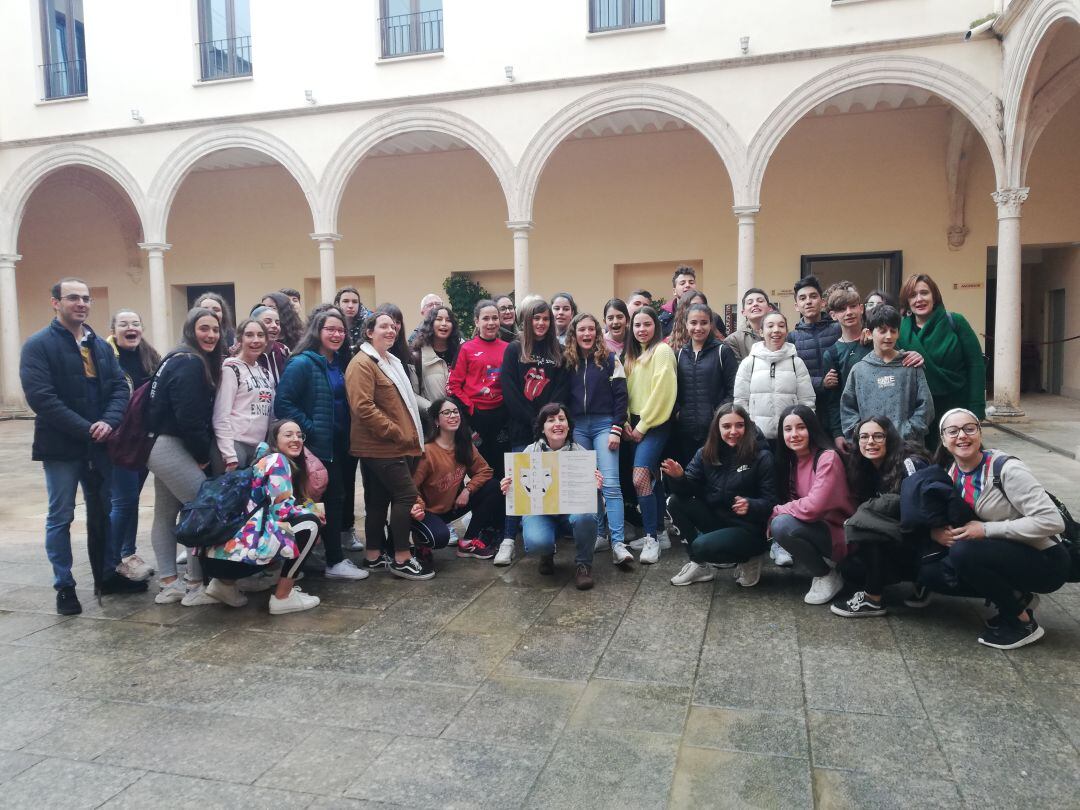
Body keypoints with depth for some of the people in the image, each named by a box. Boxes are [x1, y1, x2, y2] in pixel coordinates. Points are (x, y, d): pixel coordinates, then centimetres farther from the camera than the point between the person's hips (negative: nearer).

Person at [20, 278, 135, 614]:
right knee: (60, 518, 4)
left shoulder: (101, 346, 11)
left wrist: (108, 422, -14)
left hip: (99, 444, 6)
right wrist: (85, 429, -20)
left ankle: (107, 575, 27)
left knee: (103, 512, 14)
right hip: (61, 446, -5)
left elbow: (120, 386, 5)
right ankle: (64, 586, 15)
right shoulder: (38, 345, -7)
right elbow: (40, 396, -17)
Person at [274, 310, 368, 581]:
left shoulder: (340, 363, 11)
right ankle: (335, 562, 5)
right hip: (318, 445, -7)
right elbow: (282, 403, -19)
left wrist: (347, 432, 9)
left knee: (339, 494, 11)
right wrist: (310, 430, -19)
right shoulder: (302, 363, -13)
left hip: (339, 443, 7)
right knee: (332, 497, -4)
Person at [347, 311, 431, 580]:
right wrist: (396, 433, -19)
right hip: (382, 446, -9)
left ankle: (374, 555, 19)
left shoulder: (392, 361, 20)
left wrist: (410, 434, 18)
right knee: (407, 495, -12)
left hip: (398, 445, 9)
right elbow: (363, 407, -22)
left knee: (379, 500, 12)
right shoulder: (362, 363, -12)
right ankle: (402, 558, -6)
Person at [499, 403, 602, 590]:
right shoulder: (531, 452, -1)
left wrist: (595, 487, -29)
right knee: (537, 542, -33)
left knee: (586, 515, -36)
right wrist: (508, 489, -25)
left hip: (571, 510, 0)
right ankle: (547, 553, 10)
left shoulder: (579, 452, -2)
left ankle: (583, 565, -6)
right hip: (539, 511, 0)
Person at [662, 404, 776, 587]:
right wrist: (679, 477, -28)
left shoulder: (761, 457, -12)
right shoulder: (705, 455, 0)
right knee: (675, 502, -13)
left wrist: (751, 506, -35)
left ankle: (748, 558, 3)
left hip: (748, 528, -5)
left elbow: (771, 501, -13)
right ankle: (699, 565, -1)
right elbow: (689, 488, -5)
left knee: (701, 546, -28)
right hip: (716, 519, 6)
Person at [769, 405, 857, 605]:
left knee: (782, 525, -27)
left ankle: (826, 575, -7)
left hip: (839, 534, -9)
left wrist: (775, 512, -15)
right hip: (815, 528, 9)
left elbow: (814, 506, -28)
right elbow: (794, 501, 10)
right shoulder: (792, 461, 5)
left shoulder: (828, 457, -19)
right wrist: (775, 516, -10)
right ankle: (823, 562, 8)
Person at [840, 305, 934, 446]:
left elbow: (925, 406, 2)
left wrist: (906, 433, -7)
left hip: (907, 444, 0)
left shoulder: (911, 367, 6)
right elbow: (847, 408, 8)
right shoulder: (859, 370, 9)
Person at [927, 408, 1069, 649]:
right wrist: (935, 532, -18)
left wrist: (986, 530, -27)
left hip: (1044, 560, -7)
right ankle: (1016, 599, 9)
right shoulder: (951, 473, -1)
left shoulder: (1006, 469, -21)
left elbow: (1051, 521, -27)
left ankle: (1023, 622, -8)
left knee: (963, 552, -29)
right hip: (1007, 554, 7)